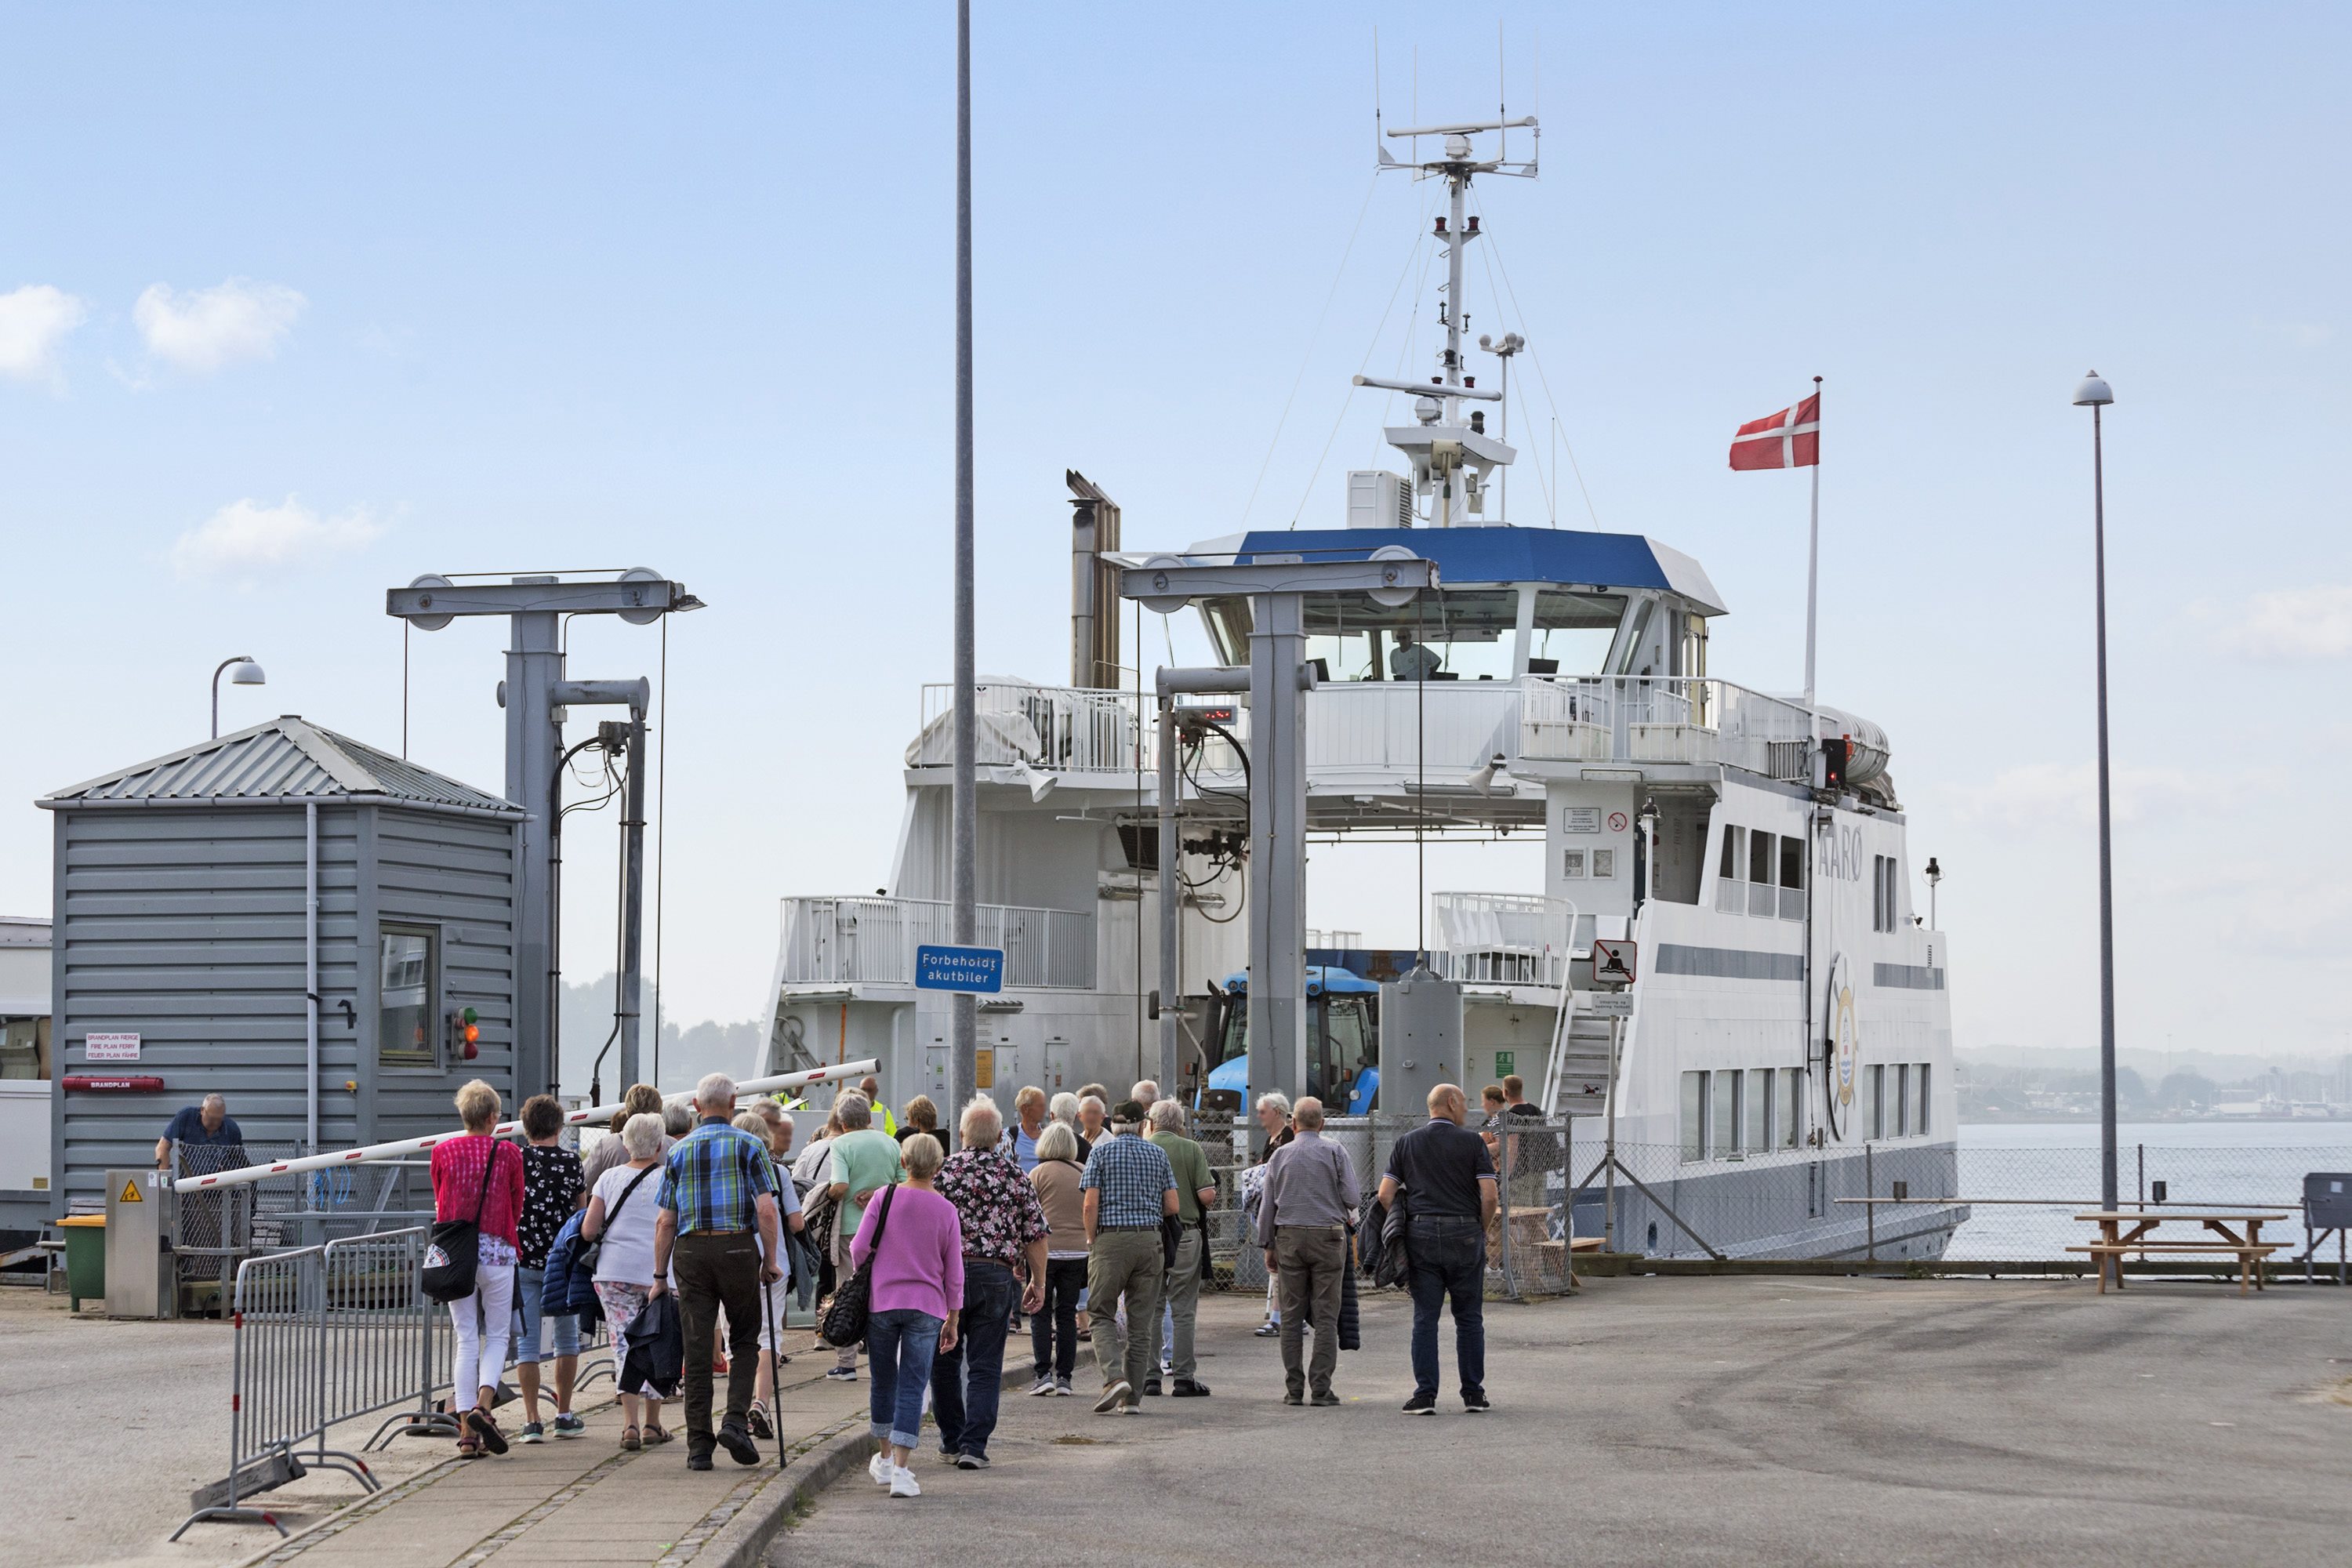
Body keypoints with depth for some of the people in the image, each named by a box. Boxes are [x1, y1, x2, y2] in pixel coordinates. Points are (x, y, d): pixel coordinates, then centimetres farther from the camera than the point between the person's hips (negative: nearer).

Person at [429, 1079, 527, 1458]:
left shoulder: (443, 1152, 2)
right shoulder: (508, 1154, -2)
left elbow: (440, 1204, 14)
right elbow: (516, 1208, 9)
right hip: (496, 1252, -2)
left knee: (466, 1339, 6)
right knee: (497, 1336, 9)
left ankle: (468, 1431, 1)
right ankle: (483, 1406, -14)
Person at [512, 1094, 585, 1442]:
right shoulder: (570, 1162, -4)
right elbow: (583, 1212, 1)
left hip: (522, 1260, 0)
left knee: (527, 1342, 2)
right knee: (566, 1339, 14)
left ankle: (532, 1422, -2)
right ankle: (564, 1416, 16)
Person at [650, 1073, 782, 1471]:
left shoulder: (679, 1151, 9)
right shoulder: (749, 1146, 2)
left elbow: (665, 1220, 7)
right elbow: (766, 1210, -7)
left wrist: (660, 1275, 11)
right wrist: (771, 1261, 1)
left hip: (691, 1252, 2)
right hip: (738, 1249, -2)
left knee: (697, 1349, 4)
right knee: (745, 1340, 13)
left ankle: (699, 1445, 3)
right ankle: (735, 1420, -5)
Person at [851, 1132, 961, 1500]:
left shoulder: (885, 1198, -4)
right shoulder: (946, 1210, -1)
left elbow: (859, 1249, -2)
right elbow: (954, 1272, 3)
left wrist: (863, 1276, 20)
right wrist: (952, 1321, 12)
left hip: (881, 1301, 1)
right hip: (927, 1307, 0)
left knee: (884, 1382, 16)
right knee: (913, 1387, -1)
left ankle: (886, 1459, 29)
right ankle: (901, 1470, -10)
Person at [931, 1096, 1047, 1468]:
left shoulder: (942, 1170, -2)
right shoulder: (1015, 1176, 3)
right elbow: (1036, 1235, 4)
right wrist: (1038, 1281, 14)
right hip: (997, 1276, 1)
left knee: (945, 1360, 15)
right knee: (985, 1367, 3)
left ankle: (952, 1439, 22)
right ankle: (974, 1445, -6)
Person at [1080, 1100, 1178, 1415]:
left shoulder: (1101, 1152, 0)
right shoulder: (1157, 1154, 8)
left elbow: (1091, 1204, -8)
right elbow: (1172, 1206, 6)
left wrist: (1091, 1240, 4)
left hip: (1110, 1239, -3)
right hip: (1149, 1239, 3)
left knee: (1102, 1314, 6)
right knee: (1141, 1321, 6)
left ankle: (1114, 1376, -17)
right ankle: (1133, 1397, 6)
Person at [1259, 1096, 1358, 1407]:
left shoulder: (1281, 1155, 7)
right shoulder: (1334, 1151, -1)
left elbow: (1267, 1205, 9)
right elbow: (1351, 1195, -5)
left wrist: (1269, 1246, 17)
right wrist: (1348, 1217, 18)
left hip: (1289, 1237, 2)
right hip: (1328, 1237, -2)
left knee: (1291, 1317, 5)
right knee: (1326, 1317, -1)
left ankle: (1294, 1388, 3)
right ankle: (1321, 1387, -6)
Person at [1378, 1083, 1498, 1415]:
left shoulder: (1407, 1143, 8)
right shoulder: (1472, 1142, 1)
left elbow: (1385, 1194, 2)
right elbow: (1489, 1196, -7)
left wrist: (1400, 1228, 10)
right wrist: (1480, 1231, 8)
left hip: (1421, 1235, 2)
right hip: (1465, 1233, -2)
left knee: (1425, 1318, 2)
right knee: (1469, 1318, 7)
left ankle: (1425, 1395, -2)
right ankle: (1473, 1394, 9)